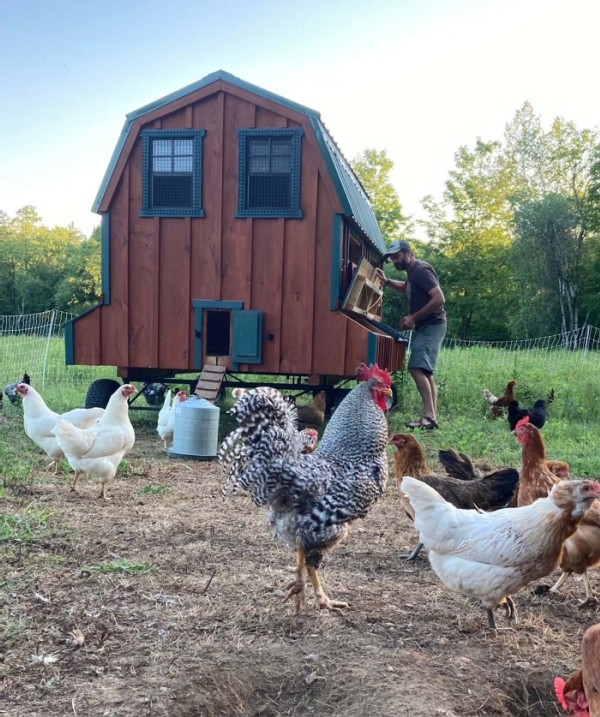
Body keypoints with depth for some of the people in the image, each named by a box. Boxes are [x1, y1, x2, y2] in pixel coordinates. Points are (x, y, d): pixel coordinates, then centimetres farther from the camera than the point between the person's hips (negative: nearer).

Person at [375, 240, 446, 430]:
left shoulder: (422, 270, -15)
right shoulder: (413, 272, 15)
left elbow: (439, 299, -24)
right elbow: (407, 288, 38)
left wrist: (413, 317, -20)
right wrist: (387, 281, 20)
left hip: (431, 326, -11)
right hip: (424, 327, 11)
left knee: (417, 368, -19)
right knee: (425, 372, 9)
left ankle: (429, 416, -21)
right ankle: (431, 417, 10)